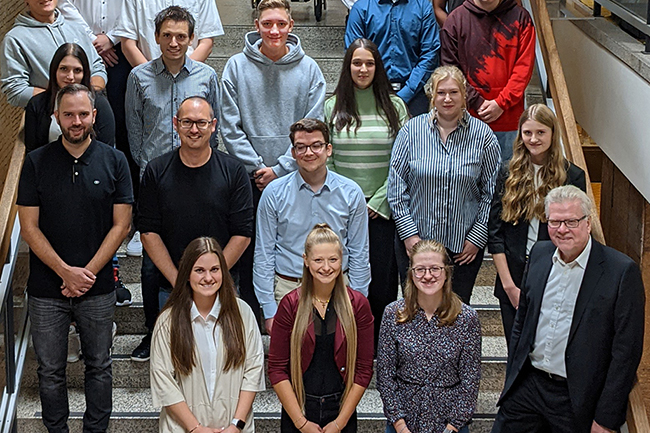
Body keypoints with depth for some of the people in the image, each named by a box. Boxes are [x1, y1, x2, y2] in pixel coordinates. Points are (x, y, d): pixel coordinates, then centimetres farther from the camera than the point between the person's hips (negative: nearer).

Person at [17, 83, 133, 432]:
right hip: (46, 289, 0)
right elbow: (29, 227, -4)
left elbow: (120, 225, -3)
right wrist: (65, 271, -14)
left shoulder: (113, 161, -1)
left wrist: (87, 273, -11)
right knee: (50, 370, 9)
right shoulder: (36, 162, -2)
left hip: (98, 288, 0)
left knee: (99, 366, 11)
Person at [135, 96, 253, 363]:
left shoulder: (233, 172, 0)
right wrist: (178, 280, -8)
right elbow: (149, 232, 0)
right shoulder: (156, 171, 3)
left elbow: (242, 234, -3)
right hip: (169, 289, 1)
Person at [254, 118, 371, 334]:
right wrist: (269, 310, -3)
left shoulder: (351, 193, 4)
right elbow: (264, 255, 3)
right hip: (287, 290, -1)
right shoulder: (273, 193, 1)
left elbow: (359, 256, 8)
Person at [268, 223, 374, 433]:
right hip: (297, 413, 0)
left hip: (342, 413, 1)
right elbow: (277, 369, -6)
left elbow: (364, 369, -2)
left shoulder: (357, 304, -3)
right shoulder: (290, 304, -5)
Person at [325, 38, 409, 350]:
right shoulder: (332, 107, 5)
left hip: (382, 209, 0)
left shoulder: (394, 107, 4)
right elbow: (323, 161, 3)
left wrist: (379, 201, -6)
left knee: (382, 280, 0)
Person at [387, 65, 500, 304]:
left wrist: (477, 238, -4)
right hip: (415, 241, 0)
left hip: (463, 246, 0)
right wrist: (409, 234, -6)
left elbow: (492, 192, 1)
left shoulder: (483, 135, -1)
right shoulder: (411, 131, -1)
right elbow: (396, 187, 0)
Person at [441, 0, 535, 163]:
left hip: (509, 120, 0)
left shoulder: (520, 17, 4)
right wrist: (477, 103, -9)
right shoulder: (456, 19, 3)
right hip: (469, 117, 0)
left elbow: (524, 67, -1)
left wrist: (501, 103, -10)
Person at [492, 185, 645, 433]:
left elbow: (626, 351, -12)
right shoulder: (539, 253, 4)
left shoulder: (622, 271, -14)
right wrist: (512, 379, 14)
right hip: (527, 386, 5)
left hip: (577, 399, -5)